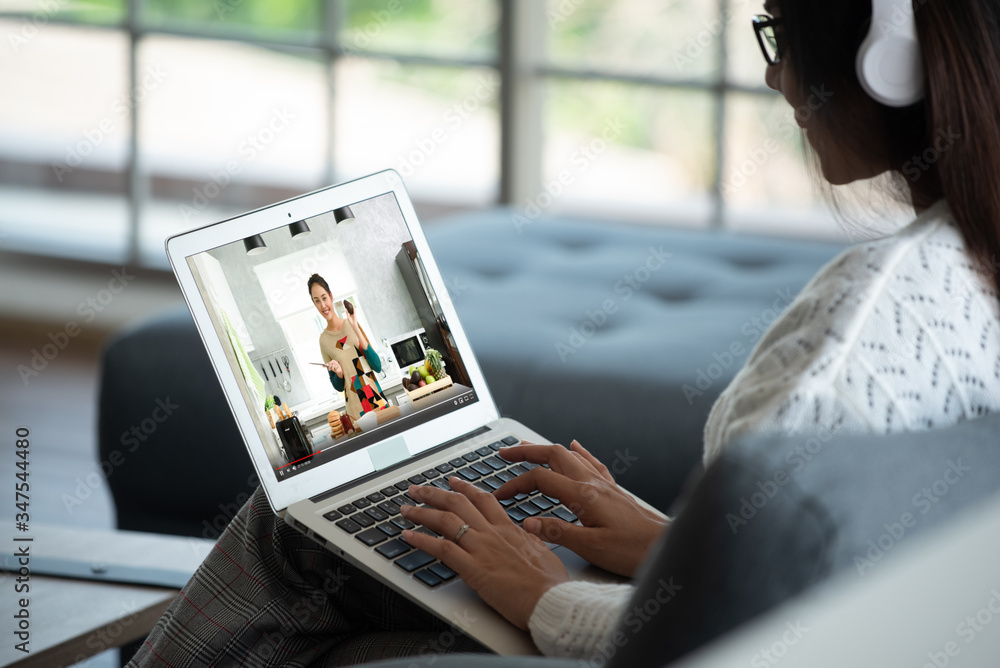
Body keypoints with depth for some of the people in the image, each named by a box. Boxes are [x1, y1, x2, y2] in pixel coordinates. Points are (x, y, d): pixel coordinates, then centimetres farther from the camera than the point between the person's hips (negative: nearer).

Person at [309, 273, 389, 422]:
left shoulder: (352, 325, -1)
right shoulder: (324, 340, 2)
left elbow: (378, 366, -6)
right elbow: (338, 387, 9)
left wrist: (357, 330, -12)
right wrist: (338, 373, -14)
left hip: (377, 400, 0)